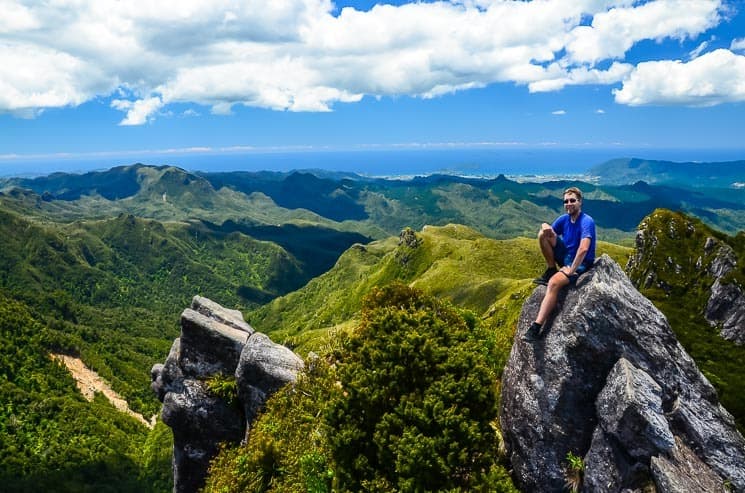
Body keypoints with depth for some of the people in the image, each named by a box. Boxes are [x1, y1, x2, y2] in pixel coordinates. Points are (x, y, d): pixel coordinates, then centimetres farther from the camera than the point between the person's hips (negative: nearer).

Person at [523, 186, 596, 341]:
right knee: (543, 234, -10)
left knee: (554, 282, -34)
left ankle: (536, 328, -38)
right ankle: (550, 271, -1)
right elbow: (548, 230, 9)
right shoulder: (564, 219, 4)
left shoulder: (587, 222, -18)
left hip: (580, 263, -7)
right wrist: (546, 228, -15)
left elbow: (584, 249, -30)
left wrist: (571, 271, -29)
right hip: (565, 256, 7)